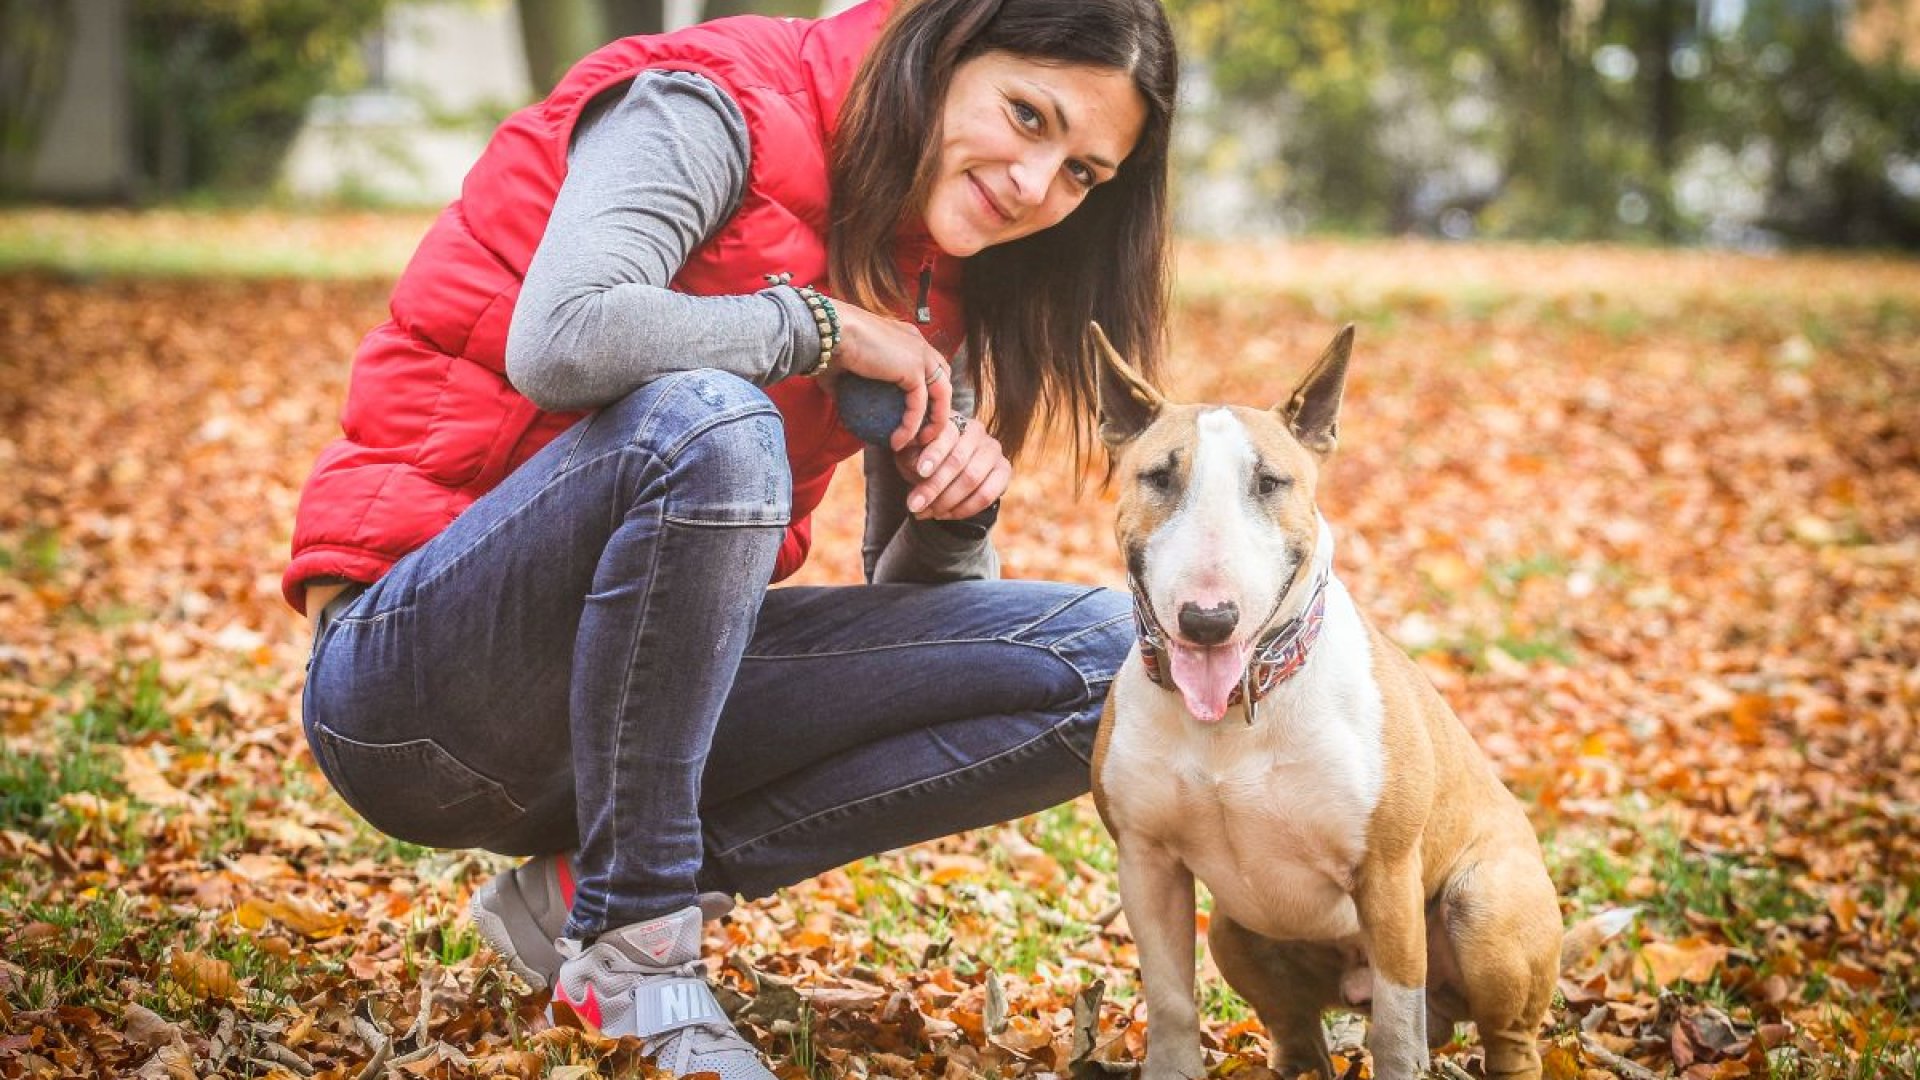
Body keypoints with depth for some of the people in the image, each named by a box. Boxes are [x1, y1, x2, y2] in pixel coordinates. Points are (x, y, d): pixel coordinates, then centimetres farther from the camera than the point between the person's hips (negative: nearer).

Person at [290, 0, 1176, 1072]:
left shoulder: (934, 281, 10)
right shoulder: (713, 109, -12)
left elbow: (915, 595, 12)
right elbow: (561, 342, -32)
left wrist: (957, 500, -10)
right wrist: (818, 323, -18)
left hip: (642, 687, 7)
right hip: (414, 668, -7)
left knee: (1103, 656, -5)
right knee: (708, 422, -36)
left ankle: (582, 887, -5)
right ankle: (632, 941, -19)